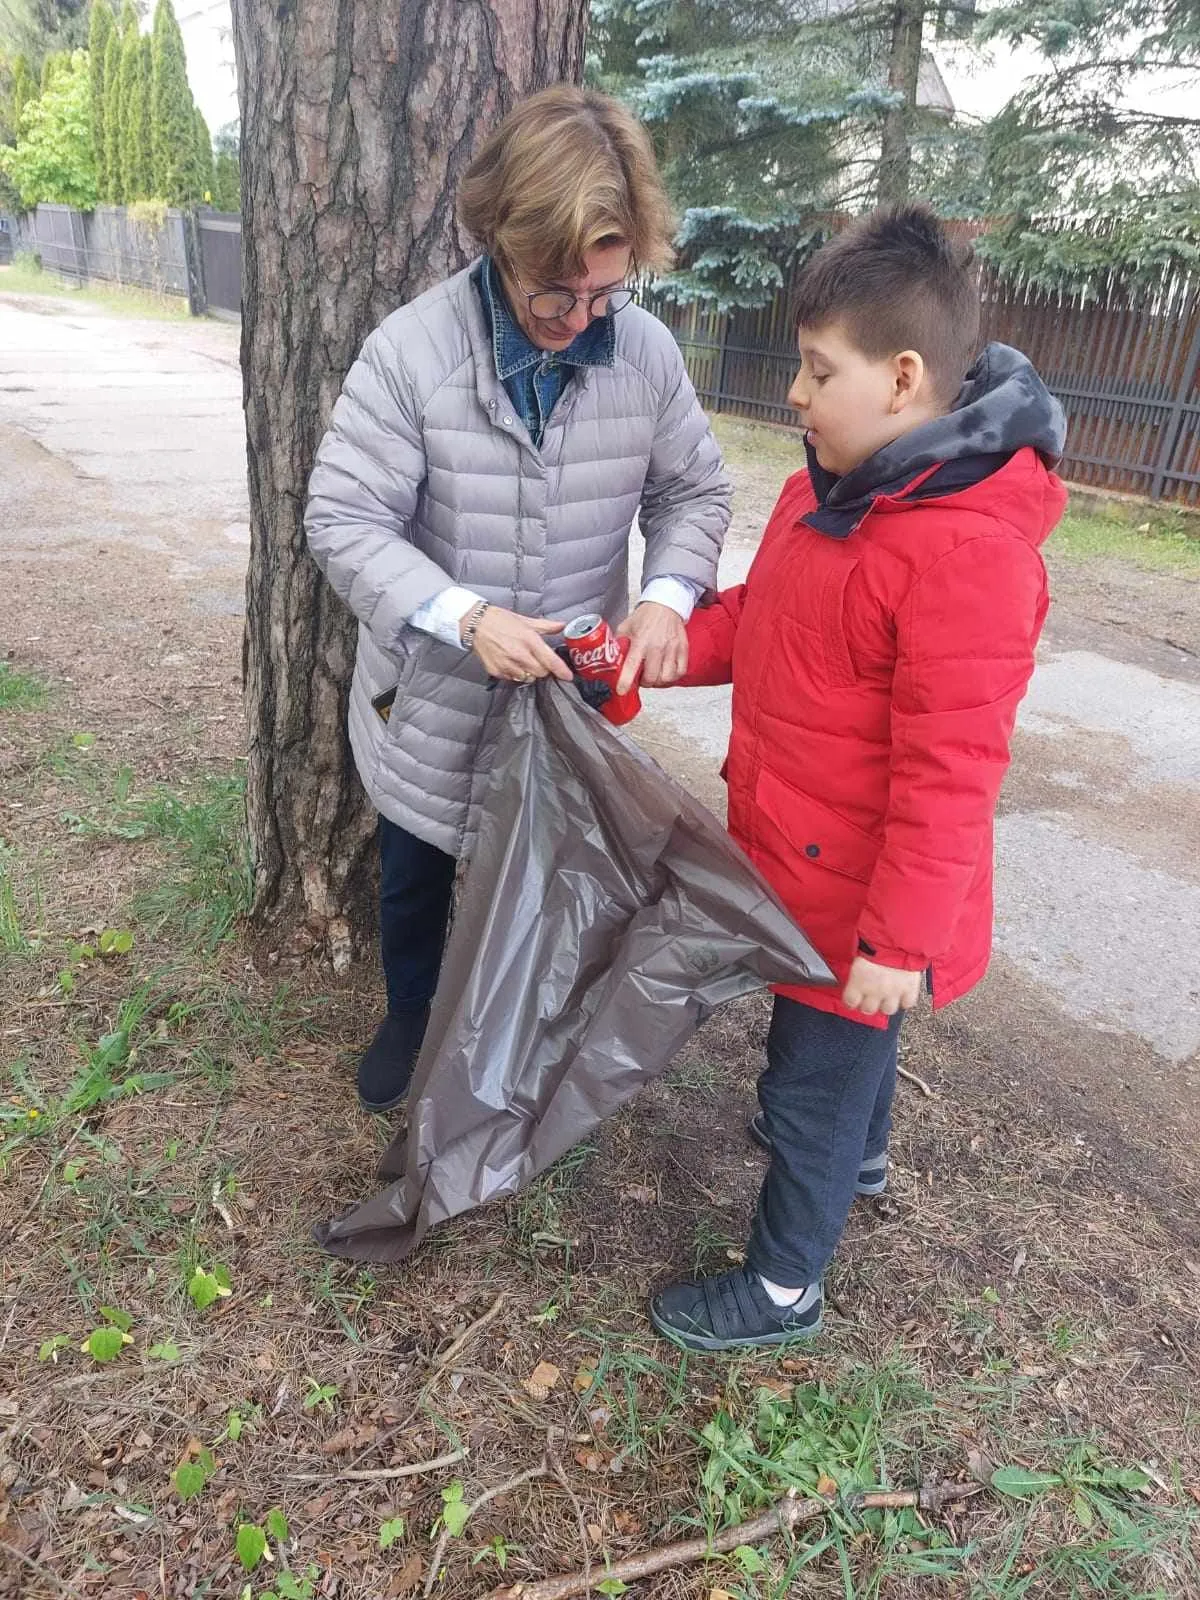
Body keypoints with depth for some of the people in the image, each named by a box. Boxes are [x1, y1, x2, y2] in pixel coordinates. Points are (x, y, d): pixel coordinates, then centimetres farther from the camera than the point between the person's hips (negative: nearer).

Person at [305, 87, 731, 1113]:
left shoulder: (648, 352, -11)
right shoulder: (413, 349, -20)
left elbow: (694, 491, 0)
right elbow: (344, 521, -18)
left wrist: (668, 594, -19)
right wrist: (464, 615, -31)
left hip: (570, 694, 2)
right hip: (432, 694, -1)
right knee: (415, 878, 22)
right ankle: (412, 1020, 51)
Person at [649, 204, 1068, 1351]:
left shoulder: (967, 554, -29)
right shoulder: (833, 483, 1)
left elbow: (949, 771, -27)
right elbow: (759, 616, 13)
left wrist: (901, 935, -22)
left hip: (858, 891, -9)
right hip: (798, 855, 9)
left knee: (814, 1079, 10)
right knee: (841, 1044, 32)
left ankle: (783, 1288, 34)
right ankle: (857, 1150, 61)